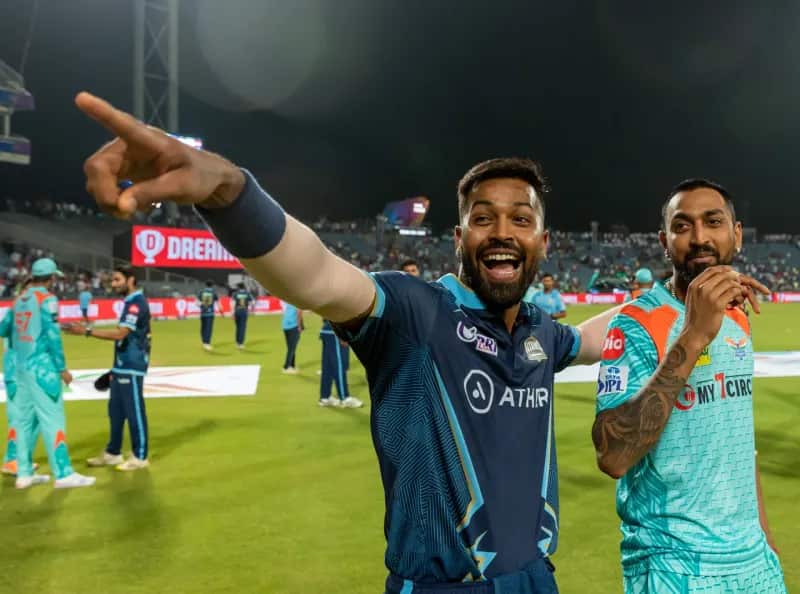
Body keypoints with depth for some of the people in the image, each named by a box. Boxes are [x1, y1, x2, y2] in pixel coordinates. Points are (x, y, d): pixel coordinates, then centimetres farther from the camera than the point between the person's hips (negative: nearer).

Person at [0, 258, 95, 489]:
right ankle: (63, 474, -6)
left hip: (20, 367, 8)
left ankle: (24, 473, 17)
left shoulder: (20, 299, 12)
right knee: (52, 420, -7)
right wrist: (62, 368, -12)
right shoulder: (47, 299, -10)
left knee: (24, 419, 11)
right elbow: (52, 335, -16)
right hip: (42, 368, -8)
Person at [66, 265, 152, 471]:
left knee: (134, 411, -2)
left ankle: (140, 457, 7)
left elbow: (120, 333, -26)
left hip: (131, 367, -10)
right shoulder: (131, 302, 15)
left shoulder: (137, 303, -16)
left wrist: (87, 331, -26)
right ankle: (112, 453, 27)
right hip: (122, 367, 10)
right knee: (116, 411, 16)